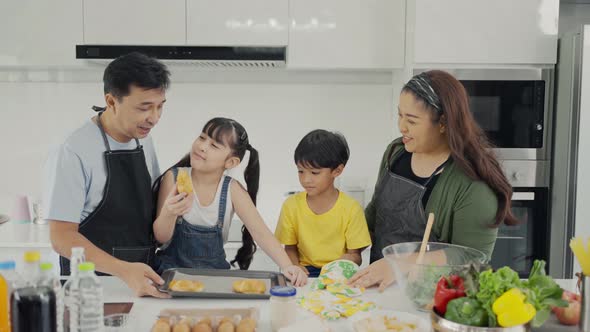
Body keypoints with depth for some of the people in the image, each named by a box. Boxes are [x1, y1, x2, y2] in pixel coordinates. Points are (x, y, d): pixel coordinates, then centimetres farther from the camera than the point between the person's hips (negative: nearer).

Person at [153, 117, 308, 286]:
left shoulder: (232, 190, -6)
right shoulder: (174, 177, -9)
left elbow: (260, 231, -11)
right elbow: (161, 237, -10)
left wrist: (287, 266, -27)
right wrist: (168, 214, -32)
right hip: (174, 268, -1)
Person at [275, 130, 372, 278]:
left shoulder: (351, 208, -5)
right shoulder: (292, 205, 3)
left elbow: (355, 255, -1)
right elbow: (290, 248, 11)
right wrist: (295, 267, -11)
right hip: (306, 270, 0)